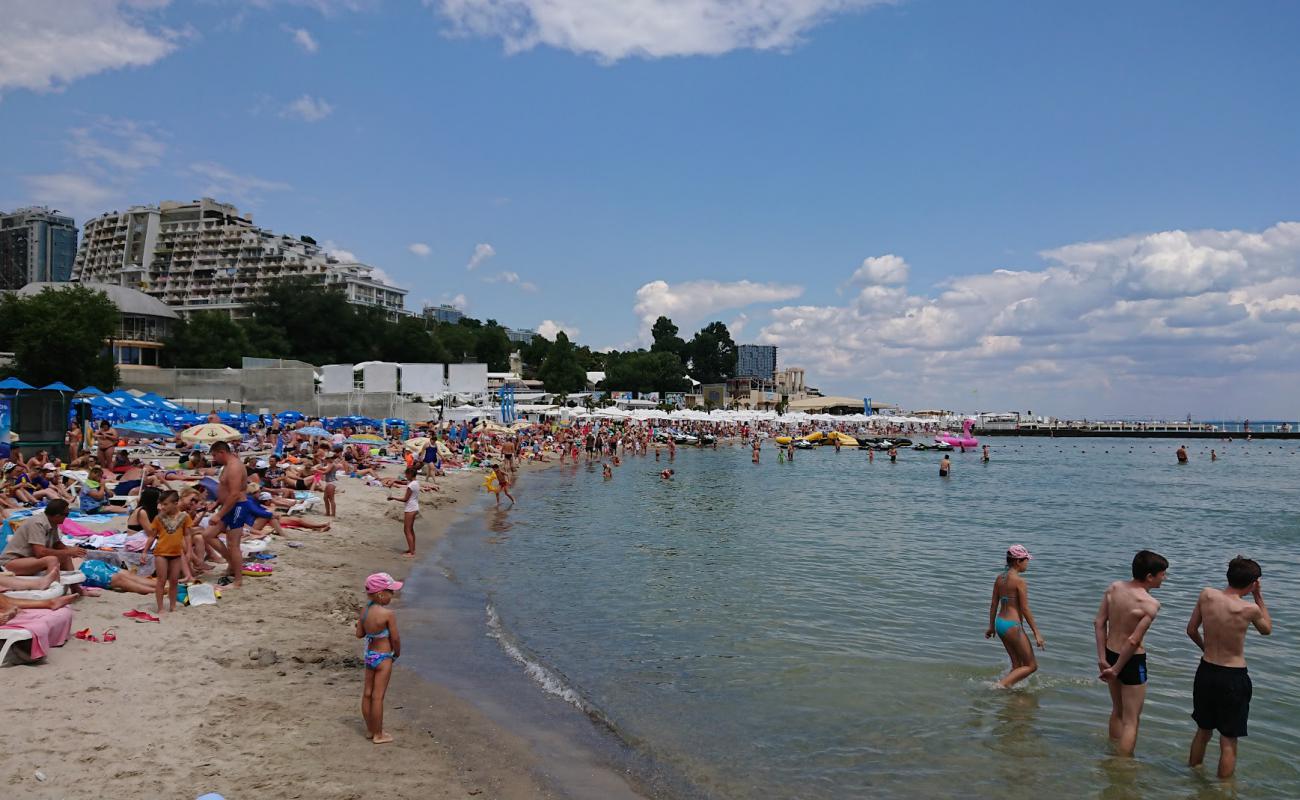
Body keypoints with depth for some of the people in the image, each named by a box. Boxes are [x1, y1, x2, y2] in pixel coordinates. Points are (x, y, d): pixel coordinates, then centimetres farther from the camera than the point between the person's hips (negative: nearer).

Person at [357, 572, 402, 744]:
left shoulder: (365, 611, -2)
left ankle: (370, 730, 29)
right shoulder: (388, 614, -22)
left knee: (367, 693, 15)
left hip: (369, 655, 7)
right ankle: (378, 735, 11)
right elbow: (395, 638, -16)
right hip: (383, 657, -7)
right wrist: (397, 652, 3)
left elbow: (359, 634, 5)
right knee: (378, 696, 1)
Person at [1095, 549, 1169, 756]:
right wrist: (1116, 669, -13)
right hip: (1131, 660, -7)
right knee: (1131, 720, 7)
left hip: (1111, 654, 7)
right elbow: (1133, 641, -23)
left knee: (1117, 711, 26)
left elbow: (1099, 623, -2)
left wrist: (1102, 658, 1)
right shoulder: (1151, 604, -21)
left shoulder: (1114, 588, -3)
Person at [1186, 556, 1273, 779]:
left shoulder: (1207, 595, -8)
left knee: (1203, 731, 23)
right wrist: (1259, 597, 7)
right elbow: (1267, 629, 6)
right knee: (1228, 741, 8)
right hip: (1234, 677, -4)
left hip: (1206, 671, 5)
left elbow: (1191, 630, 4)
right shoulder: (1249, 609, -18)